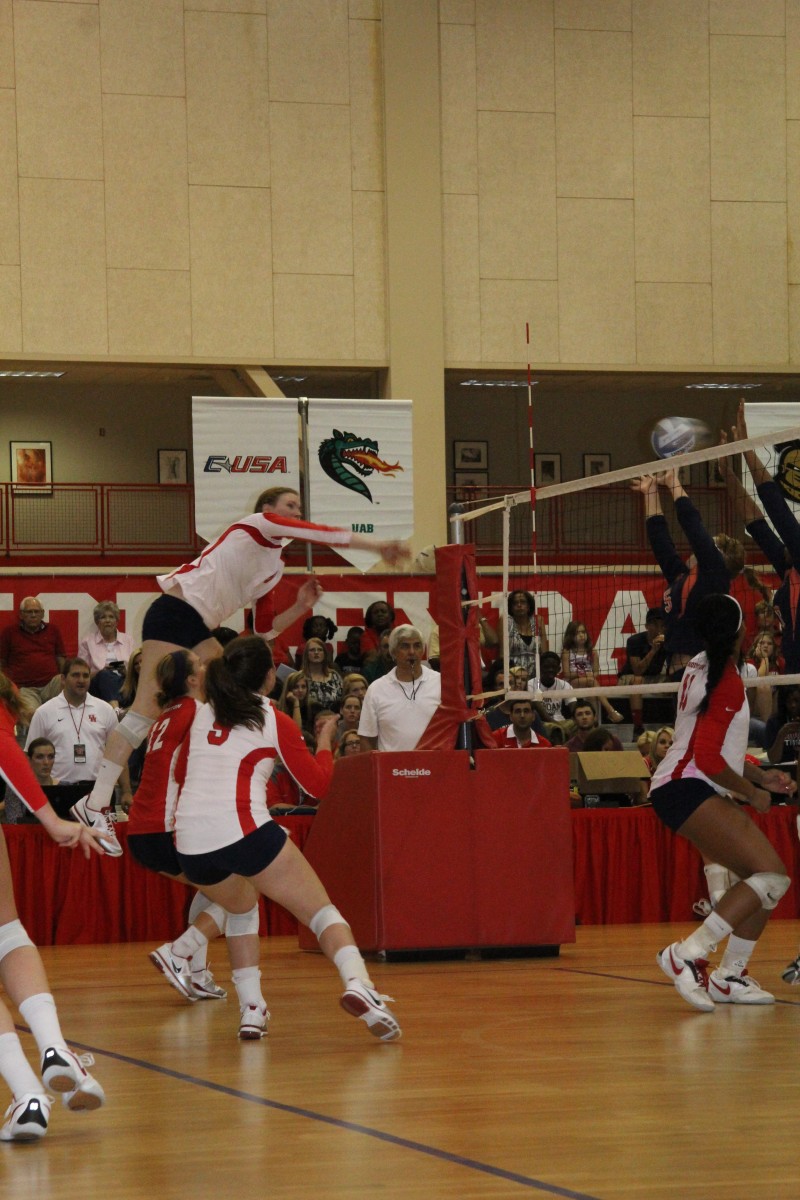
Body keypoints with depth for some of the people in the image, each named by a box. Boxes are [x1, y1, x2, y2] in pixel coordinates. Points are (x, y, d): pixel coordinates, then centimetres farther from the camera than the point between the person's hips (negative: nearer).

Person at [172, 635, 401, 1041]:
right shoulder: (273, 721, 6)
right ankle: (357, 984, -27)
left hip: (190, 843, 5)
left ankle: (251, 1008, 18)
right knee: (322, 912, 0)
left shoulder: (204, 715, 19)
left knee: (240, 907, 32)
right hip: (243, 830, -5)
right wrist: (324, 741, 27)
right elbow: (318, 783, 11)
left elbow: (181, 773, 34)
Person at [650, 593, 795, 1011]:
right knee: (772, 876, -19)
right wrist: (751, 793, -5)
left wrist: (761, 777, 16)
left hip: (689, 789, 10)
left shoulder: (701, 665, 15)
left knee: (764, 879, 10)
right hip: (686, 789, -10)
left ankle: (729, 976, 13)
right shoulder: (727, 682, -13)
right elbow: (708, 758, -18)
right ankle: (688, 954, -26)